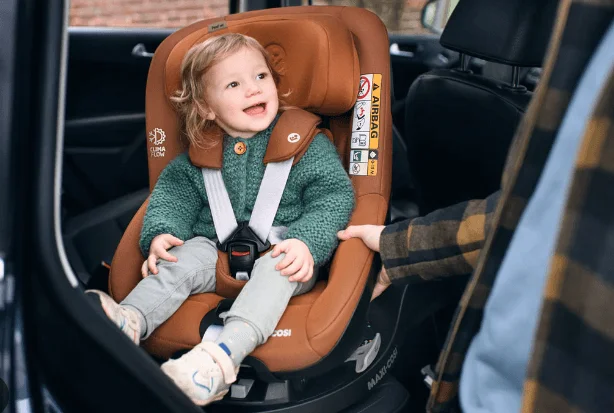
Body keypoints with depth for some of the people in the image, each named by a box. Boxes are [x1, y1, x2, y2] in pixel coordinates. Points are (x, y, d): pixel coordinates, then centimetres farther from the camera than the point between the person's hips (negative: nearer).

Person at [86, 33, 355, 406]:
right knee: (185, 257, -21)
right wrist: (161, 233, -12)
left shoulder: (306, 142, -1)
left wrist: (306, 242, -25)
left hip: (283, 251, -4)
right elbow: (174, 194, 10)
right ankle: (129, 322, -40)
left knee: (276, 266, -34)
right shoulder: (201, 155, 9)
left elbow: (334, 195, -8)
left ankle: (228, 351, -54)